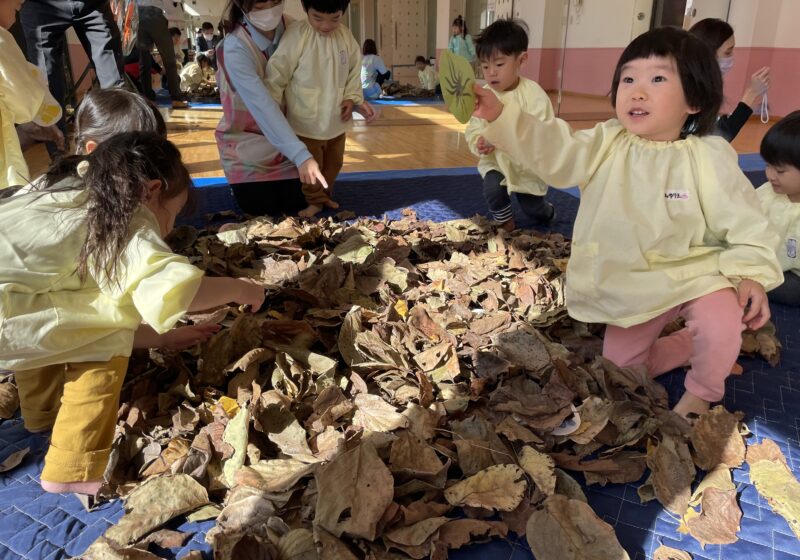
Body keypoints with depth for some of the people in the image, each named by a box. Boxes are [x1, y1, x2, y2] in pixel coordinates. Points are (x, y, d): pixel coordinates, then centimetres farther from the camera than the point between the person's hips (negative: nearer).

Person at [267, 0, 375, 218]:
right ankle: (315, 200, 24)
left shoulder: (346, 37, -4)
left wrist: (352, 97, -4)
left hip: (336, 119, 5)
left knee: (333, 163, 18)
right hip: (306, 120, -4)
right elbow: (277, 73, -14)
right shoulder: (296, 35, -18)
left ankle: (324, 195, 38)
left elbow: (355, 70, 9)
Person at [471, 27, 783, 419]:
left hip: (694, 272, -3)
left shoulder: (709, 157, -16)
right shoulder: (608, 144, -8)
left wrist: (751, 274, -24)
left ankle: (700, 393, 1)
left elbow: (744, 222, -10)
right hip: (632, 288, 4)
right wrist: (500, 117, -34)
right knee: (622, 367, 14)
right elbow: (554, 150, -22)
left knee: (719, 330, -33)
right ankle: (694, 343, 39)